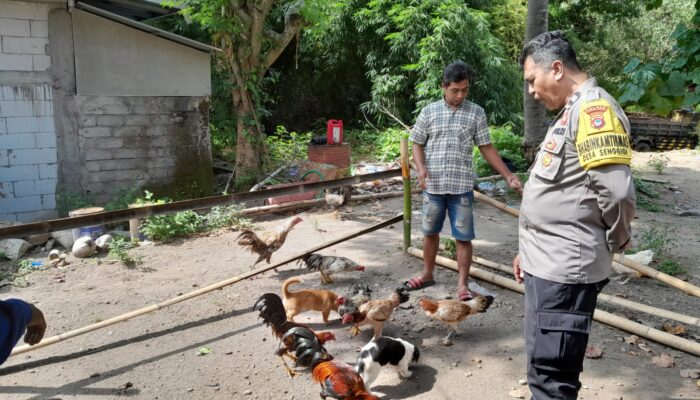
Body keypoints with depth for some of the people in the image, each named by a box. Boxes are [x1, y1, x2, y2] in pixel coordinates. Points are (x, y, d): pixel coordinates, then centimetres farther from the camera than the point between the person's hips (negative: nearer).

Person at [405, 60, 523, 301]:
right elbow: (417, 144, 8)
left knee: (463, 236, 1)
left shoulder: (476, 113, 2)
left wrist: (508, 176, -3)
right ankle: (428, 274, 30)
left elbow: (487, 148, 4)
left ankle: (462, 283, 12)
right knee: (430, 232, 14)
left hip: (461, 186, -1)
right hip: (433, 185, 1)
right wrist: (421, 167, -12)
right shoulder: (429, 112, 3)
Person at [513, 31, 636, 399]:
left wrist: (617, 241, -6)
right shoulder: (571, 111, 17)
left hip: (563, 270, -10)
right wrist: (530, 249, 22)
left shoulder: (593, 108, -15)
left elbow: (616, 191, -25)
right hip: (548, 264, 10)